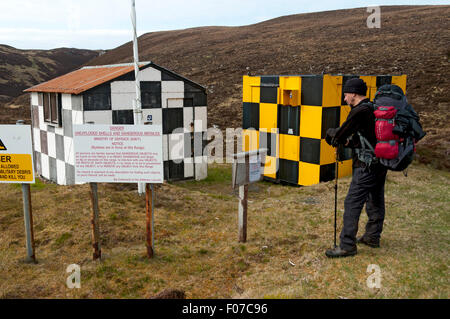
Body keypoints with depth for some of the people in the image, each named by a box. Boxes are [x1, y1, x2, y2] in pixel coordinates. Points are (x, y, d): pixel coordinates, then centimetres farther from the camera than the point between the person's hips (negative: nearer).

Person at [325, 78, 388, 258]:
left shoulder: (359, 111, -17)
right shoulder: (374, 109, 12)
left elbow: (338, 137, -14)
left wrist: (331, 134, 7)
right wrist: (350, 142, 9)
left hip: (367, 167, -10)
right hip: (381, 164, 10)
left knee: (352, 204, -6)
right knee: (375, 201, 19)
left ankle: (347, 246, -3)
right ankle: (372, 237, 33)